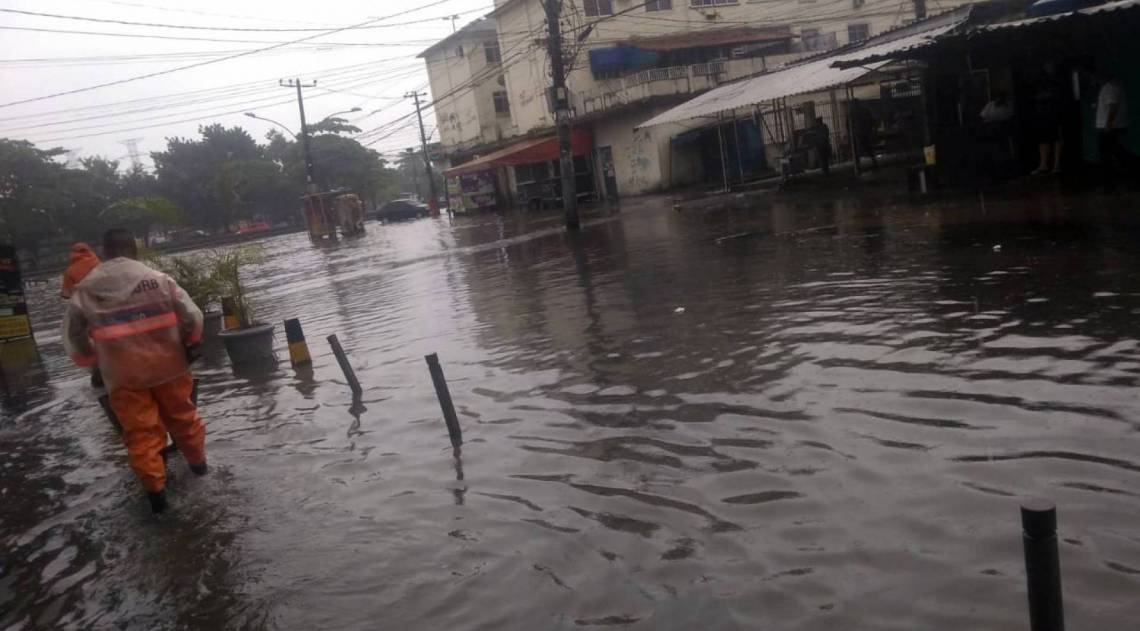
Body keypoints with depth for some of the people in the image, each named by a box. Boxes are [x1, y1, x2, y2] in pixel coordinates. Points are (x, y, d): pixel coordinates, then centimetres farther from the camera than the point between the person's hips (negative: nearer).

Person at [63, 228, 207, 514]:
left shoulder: (86, 289, -4)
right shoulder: (159, 279, -8)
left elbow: (73, 333, 3)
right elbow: (192, 318, -7)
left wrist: (90, 359, 21)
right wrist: (189, 341, 13)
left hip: (123, 375, -1)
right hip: (168, 366, 1)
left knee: (140, 430, 9)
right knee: (182, 415, 21)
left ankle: (155, 487, 10)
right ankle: (197, 460, 38)